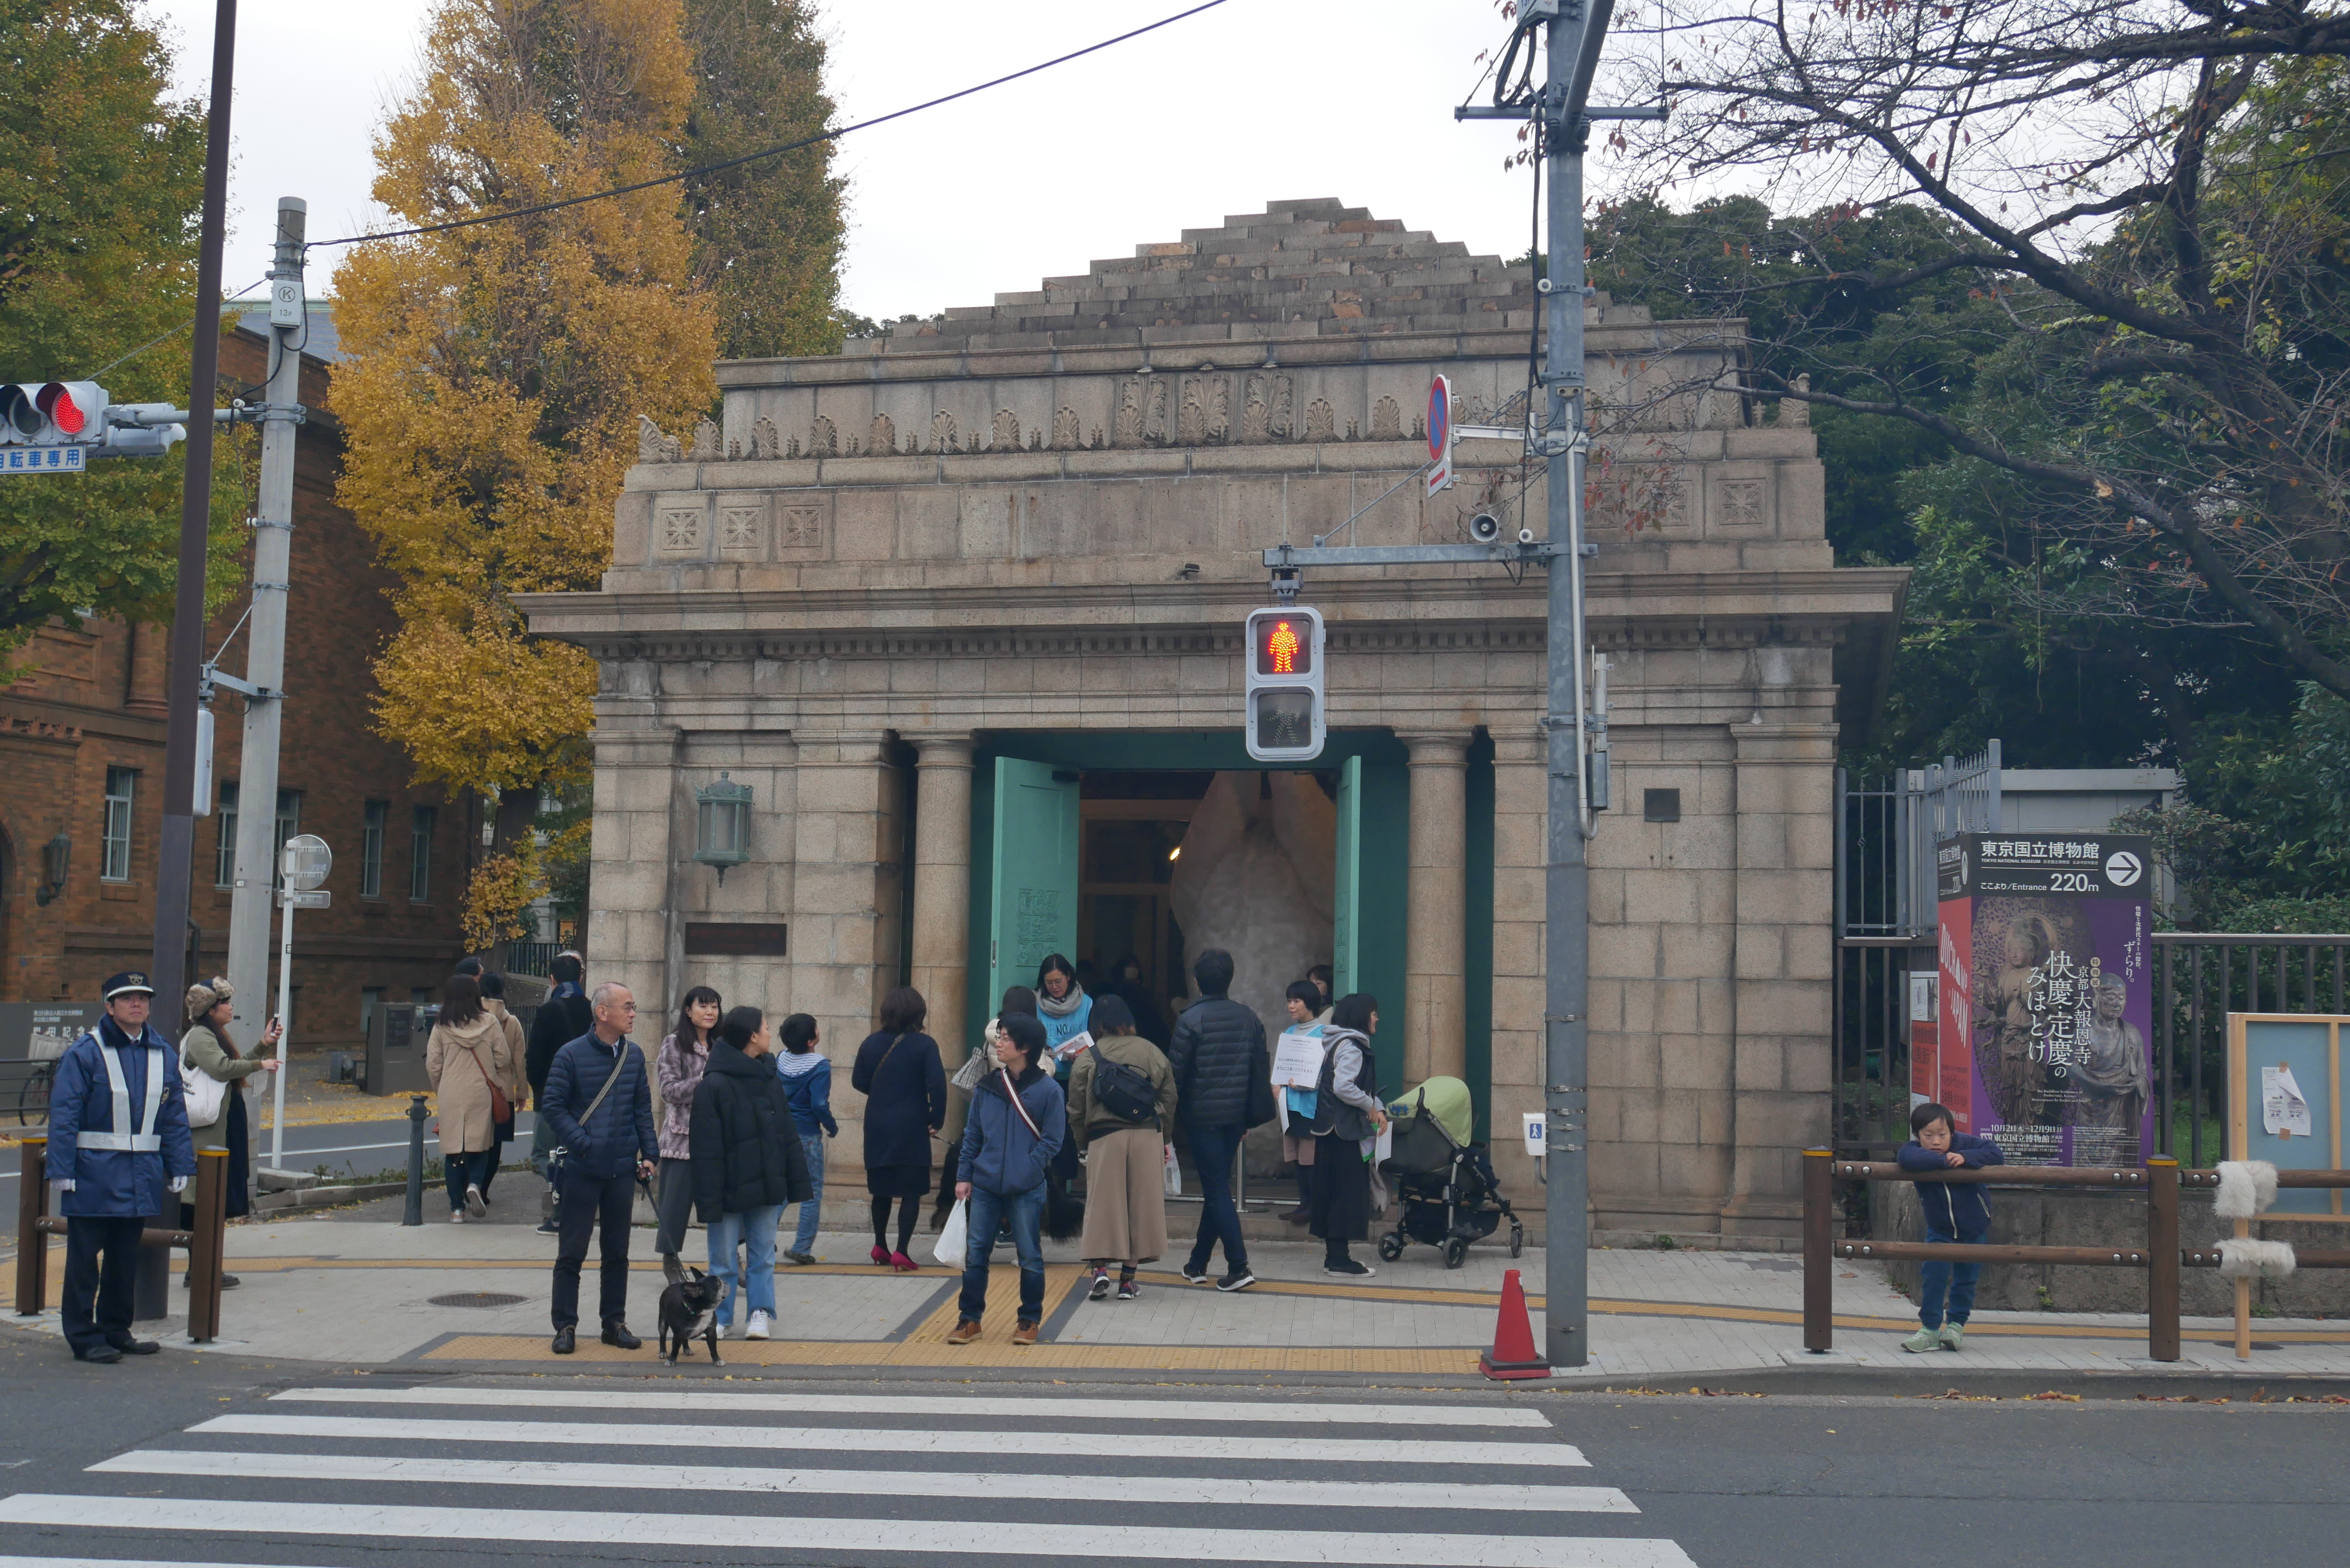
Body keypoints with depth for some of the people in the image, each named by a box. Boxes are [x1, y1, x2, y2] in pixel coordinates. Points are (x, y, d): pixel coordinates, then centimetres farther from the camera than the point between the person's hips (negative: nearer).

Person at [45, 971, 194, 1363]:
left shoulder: (162, 1054, 9)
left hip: (141, 1179, 5)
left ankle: (116, 1330, 23)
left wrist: (180, 1168, 9)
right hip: (93, 1175, -5)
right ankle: (84, 1337, 8)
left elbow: (174, 1115, 13)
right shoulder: (85, 1053, -7)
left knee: (126, 1258, 13)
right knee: (84, 1258, 1)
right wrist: (62, 1170, -14)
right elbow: (63, 1115, -9)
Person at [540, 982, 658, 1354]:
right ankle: (566, 1327, 10)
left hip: (622, 1169, 5)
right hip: (581, 1170, -4)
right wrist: (582, 1143, -18)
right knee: (572, 1252, 2)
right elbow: (552, 1105, -8)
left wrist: (649, 1154, 4)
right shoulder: (572, 1055, -8)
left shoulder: (634, 1055, 6)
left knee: (617, 1252, 11)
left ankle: (615, 1323, 20)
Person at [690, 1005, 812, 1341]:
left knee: (763, 1255, 11)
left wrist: (795, 1185, 9)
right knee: (724, 1260, 6)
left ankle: (760, 1314, 21)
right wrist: (709, 1203, -17)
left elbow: (788, 1137, 12)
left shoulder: (770, 1080, 8)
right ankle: (720, 1317, 20)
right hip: (729, 1190, -5)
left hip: (767, 1188, 5)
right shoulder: (713, 1085, -13)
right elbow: (705, 1149, -15)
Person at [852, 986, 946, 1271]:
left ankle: (880, 1248, 25)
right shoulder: (924, 1045, -11)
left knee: (881, 1189, 17)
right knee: (912, 1191, 2)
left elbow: (858, 1081, 7)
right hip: (912, 1128, -4)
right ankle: (901, 1252, -4)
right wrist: (937, 1119, -5)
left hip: (878, 1129, 4)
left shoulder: (872, 1043, 1)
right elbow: (937, 1085, -17)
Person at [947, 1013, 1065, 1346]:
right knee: (975, 1253, 6)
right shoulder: (988, 1087, 6)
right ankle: (969, 1319, 16)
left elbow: (1052, 1141, -5)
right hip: (985, 1187, 4)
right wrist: (966, 1176, 6)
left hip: (1026, 1191, -4)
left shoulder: (1048, 1090, -6)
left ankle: (1029, 1321, 18)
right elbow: (972, 1135, 12)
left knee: (1030, 1258, 5)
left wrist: (1025, 1171, -13)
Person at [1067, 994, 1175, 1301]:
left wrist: (1082, 1145, 15)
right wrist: (1164, 1139, 20)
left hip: (1104, 1137, -1)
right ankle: (1128, 1278, 10)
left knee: (1103, 1203, 6)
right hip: (1148, 1137, 2)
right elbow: (1169, 1099, 10)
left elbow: (1077, 1110, 3)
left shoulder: (1087, 1058, 1)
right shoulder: (1151, 1052, 7)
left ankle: (1101, 1268, -7)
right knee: (1141, 1203, 7)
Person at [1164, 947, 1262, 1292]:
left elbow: (1175, 1072, -10)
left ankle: (1238, 1266, -10)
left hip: (1202, 1116, -5)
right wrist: (1250, 1115, 17)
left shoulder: (1191, 1019, -11)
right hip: (1236, 1116, 5)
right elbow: (1261, 1068, 9)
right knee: (1216, 1188, 14)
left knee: (1217, 1189, -3)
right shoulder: (1248, 1018, 5)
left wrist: (1170, 1112, 2)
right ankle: (1198, 1263, 22)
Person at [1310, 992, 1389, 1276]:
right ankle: (1338, 1260, -4)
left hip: (1331, 1128, 10)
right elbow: (1343, 1087, -26)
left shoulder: (1350, 1044, 17)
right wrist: (1371, 1106, -13)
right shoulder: (1351, 1047, -15)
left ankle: (1335, 1254, 19)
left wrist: (1378, 1108, 7)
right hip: (1345, 1129, -10)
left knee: (1333, 1190, 12)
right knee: (1348, 1190, -6)